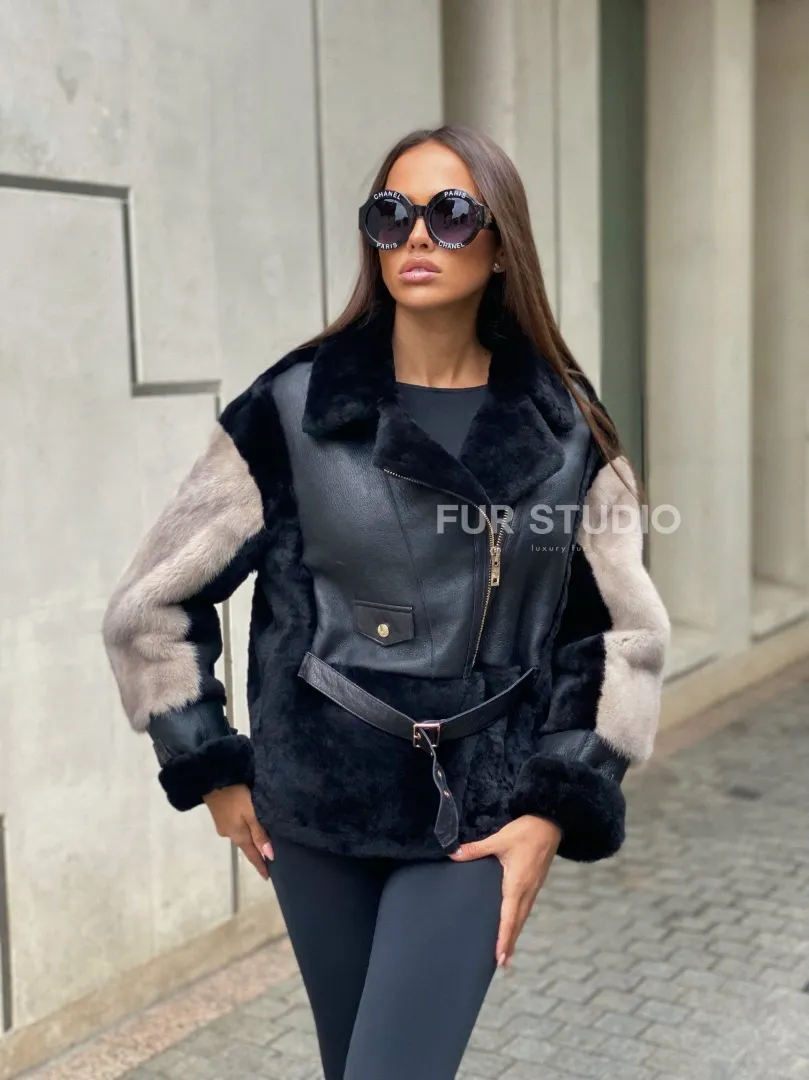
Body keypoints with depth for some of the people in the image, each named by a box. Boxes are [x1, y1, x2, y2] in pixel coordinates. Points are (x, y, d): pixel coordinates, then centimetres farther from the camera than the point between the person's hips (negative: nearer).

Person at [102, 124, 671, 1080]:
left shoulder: (564, 428, -3)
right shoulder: (292, 408, -6)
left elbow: (627, 633, 2)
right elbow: (151, 606, 0)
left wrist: (557, 807, -5)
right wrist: (213, 771, 0)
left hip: (476, 819, 0)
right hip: (317, 815, 1)